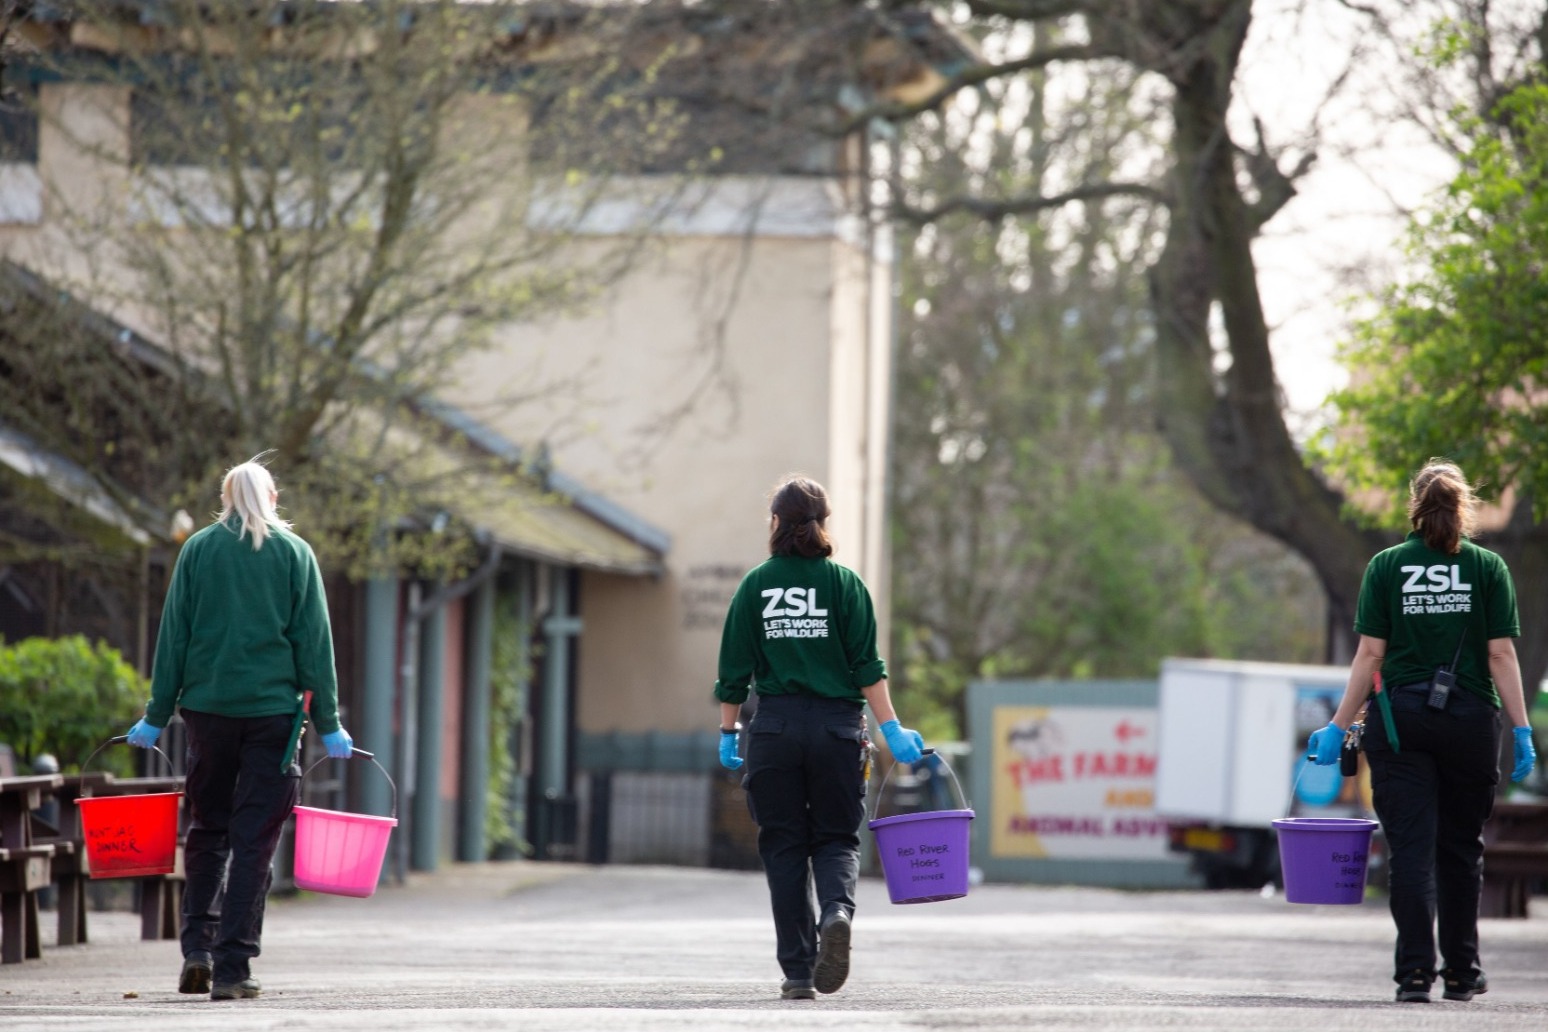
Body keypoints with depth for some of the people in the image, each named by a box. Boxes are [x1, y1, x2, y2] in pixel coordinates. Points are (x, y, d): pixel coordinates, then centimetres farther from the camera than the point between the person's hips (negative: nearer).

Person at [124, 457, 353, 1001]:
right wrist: (328, 723, 4)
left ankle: (197, 949, 4)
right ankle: (232, 968, -4)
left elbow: (173, 636, 4)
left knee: (207, 828, 15)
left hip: (208, 706, 1)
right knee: (255, 838, 0)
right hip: (273, 709, -1)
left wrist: (157, 716, 8)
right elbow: (314, 643, 1)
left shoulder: (198, 549, 5)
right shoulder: (294, 554, 3)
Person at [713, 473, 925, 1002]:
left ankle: (797, 972, 2)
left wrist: (728, 731, 11)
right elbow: (867, 665, -4)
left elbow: (734, 668, 3)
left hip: (774, 726, 0)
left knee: (783, 845, 6)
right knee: (836, 837, 9)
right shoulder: (844, 582, 1)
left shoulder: (756, 584, 3)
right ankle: (837, 910, -23)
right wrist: (892, 729, -2)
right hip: (837, 724, 0)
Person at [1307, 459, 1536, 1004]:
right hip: (1470, 719, 1)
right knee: (1461, 847, 13)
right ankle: (1461, 971, 20)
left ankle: (1415, 971, -10)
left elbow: (1370, 654, -3)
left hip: (1400, 719, -1)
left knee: (1411, 847, -1)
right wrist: (1522, 731, -2)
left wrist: (1338, 727, 1)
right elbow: (1501, 655, -4)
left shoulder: (1386, 566, 1)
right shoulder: (1488, 567, 1)